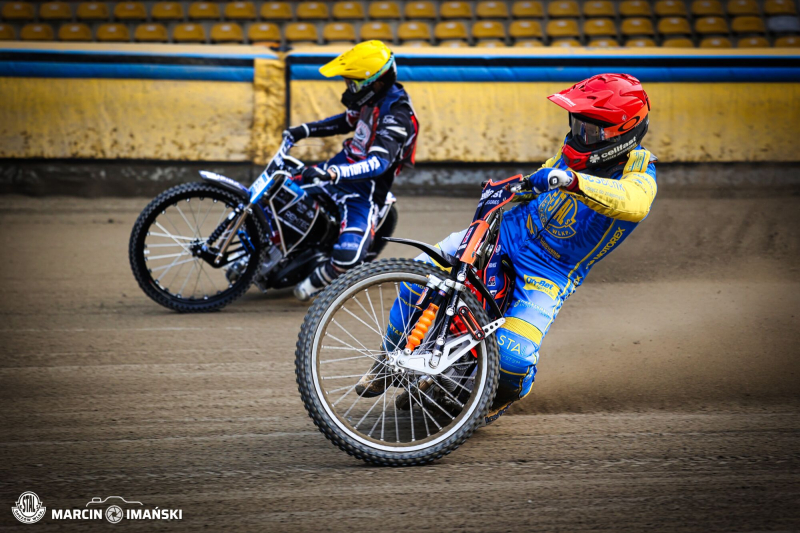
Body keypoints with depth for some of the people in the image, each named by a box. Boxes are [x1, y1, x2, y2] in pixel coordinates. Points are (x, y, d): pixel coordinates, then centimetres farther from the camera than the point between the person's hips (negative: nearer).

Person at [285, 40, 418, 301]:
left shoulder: (397, 115, -27)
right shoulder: (371, 99, 1)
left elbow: (379, 162, -38)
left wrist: (332, 173, -50)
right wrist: (305, 130, 15)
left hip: (364, 189, -9)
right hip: (343, 166, 9)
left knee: (348, 256, -26)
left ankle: (316, 282, 5)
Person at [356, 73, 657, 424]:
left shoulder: (638, 174, -17)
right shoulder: (579, 150, 2)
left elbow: (634, 204, -44)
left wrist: (571, 180, -54)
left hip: (550, 274, -5)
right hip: (511, 229, 5)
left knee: (514, 356, -25)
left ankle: (507, 394, 16)